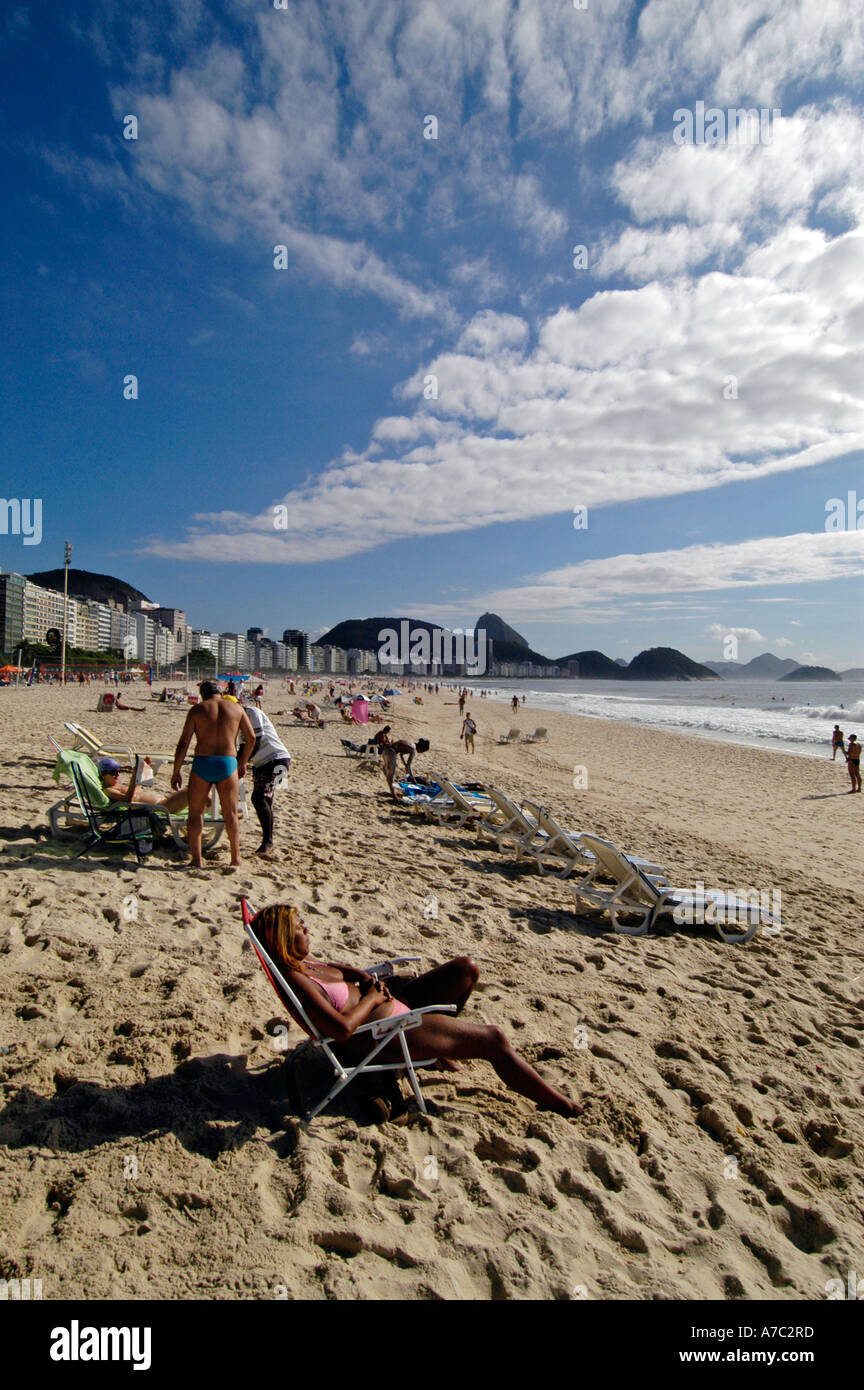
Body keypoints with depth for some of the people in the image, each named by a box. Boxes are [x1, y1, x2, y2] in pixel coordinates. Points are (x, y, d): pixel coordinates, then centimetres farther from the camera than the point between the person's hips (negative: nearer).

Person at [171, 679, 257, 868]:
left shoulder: (197, 709, 3)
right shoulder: (236, 708, 8)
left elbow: (183, 743, -2)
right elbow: (251, 738, 6)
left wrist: (176, 772, 3)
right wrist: (242, 763, 19)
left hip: (202, 763, -1)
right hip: (228, 763, 2)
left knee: (195, 813, 12)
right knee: (231, 814, 14)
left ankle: (196, 860, 10)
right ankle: (235, 858, 23)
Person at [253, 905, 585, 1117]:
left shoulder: (302, 961, 2)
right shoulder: (296, 980, -26)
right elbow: (342, 1029, -34)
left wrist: (359, 974, 5)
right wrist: (371, 999, -16)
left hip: (392, 1002, 10)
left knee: (466, 968, 7)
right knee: (494, 1041, -9)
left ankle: (444, 1043, 27)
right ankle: (559, 1104, 7)